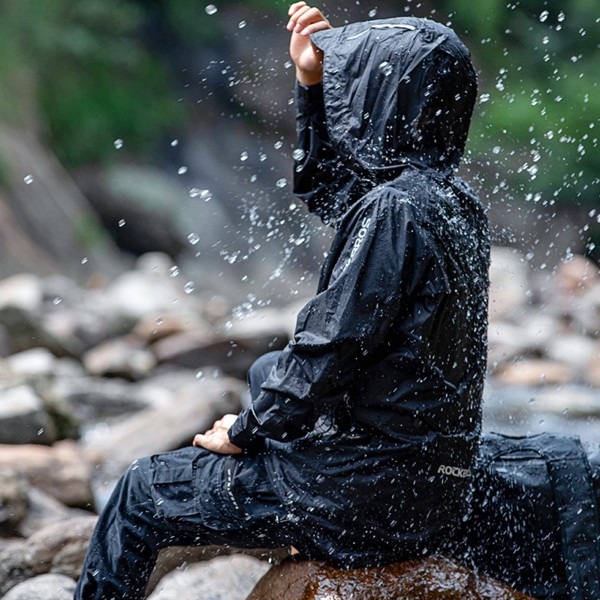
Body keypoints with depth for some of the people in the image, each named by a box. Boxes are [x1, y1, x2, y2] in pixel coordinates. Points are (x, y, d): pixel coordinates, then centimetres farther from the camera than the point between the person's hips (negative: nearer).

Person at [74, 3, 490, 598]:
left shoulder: (393, 210, -22)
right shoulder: (455, 200, 5)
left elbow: (328, 353, -22)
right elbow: (325, 190, 23)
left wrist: (244, 431, -6)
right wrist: (311, 83, 13)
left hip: (369, 495, -9)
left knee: (143, 492, 6)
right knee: (268, 368, 34)